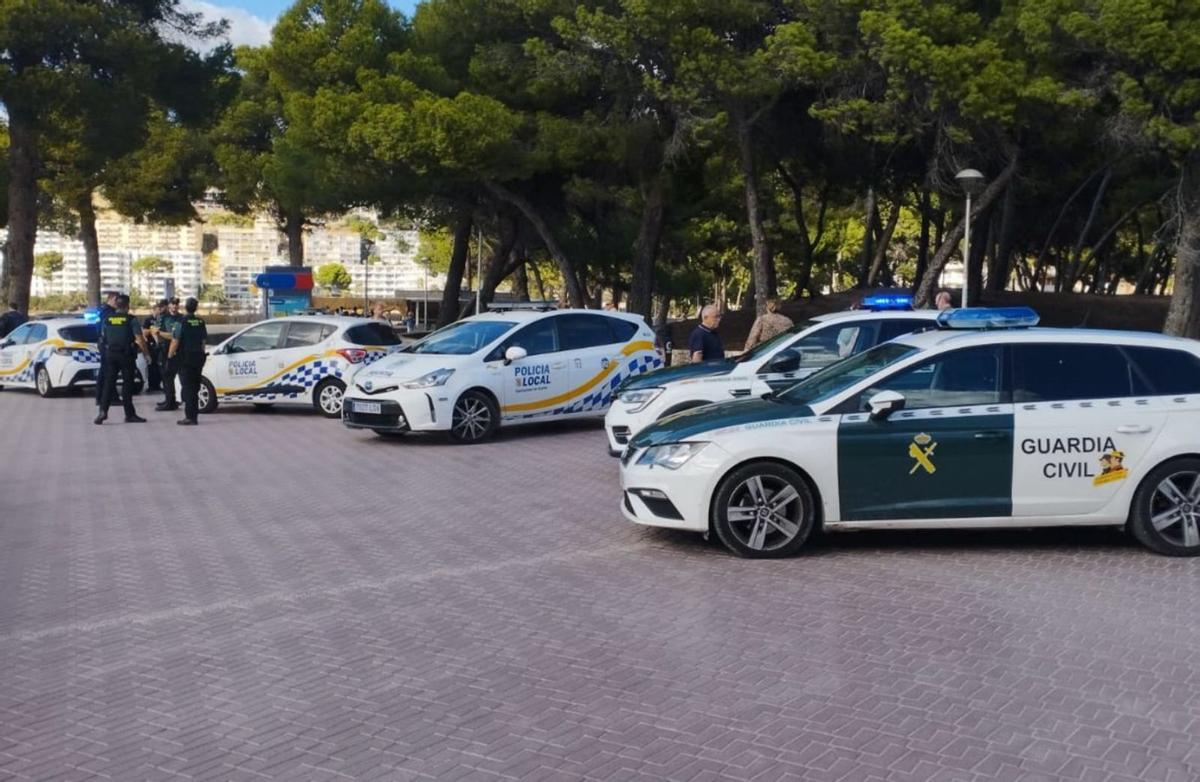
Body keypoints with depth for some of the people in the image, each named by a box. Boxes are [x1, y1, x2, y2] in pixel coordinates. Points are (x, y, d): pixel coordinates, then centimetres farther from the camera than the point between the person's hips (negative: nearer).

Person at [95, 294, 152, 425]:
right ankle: (129, 414, 7)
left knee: (108, 383, 5)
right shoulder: (131, 319, -8)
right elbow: (139, 340, -12)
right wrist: (147, 354, -3)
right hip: (126, 355, -3)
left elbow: (103, 338, 13)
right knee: (128, 384, 4)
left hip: (110, 354, 3)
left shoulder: (107, 319, 5)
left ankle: (103, 410, -9)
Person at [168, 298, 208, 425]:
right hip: (198, 357, 5)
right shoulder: (201, 322, 5)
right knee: (195, 387, 13)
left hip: (185, 358, -5)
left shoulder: (181, 322, -11)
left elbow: (175, 341, -13)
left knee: (187, 387, -3)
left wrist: (170, 356, -4)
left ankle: (190, 416, -7)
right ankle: (194, 415, 17)